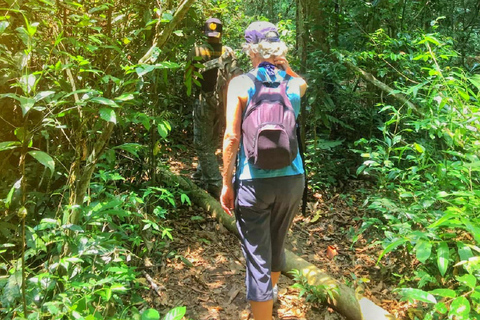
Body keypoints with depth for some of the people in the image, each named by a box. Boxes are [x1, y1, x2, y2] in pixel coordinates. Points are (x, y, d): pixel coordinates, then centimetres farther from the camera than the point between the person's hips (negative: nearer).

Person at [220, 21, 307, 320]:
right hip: (291, 178, 5)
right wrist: (283, 62, 10)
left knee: (258, 257, 5)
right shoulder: (296, 85, 3)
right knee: (277, 244, 27)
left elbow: (232, 138, -11)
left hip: (254, 181, -4)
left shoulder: (240, 84, -7)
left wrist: (227, 183, -3)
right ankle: (271, 291, 54)